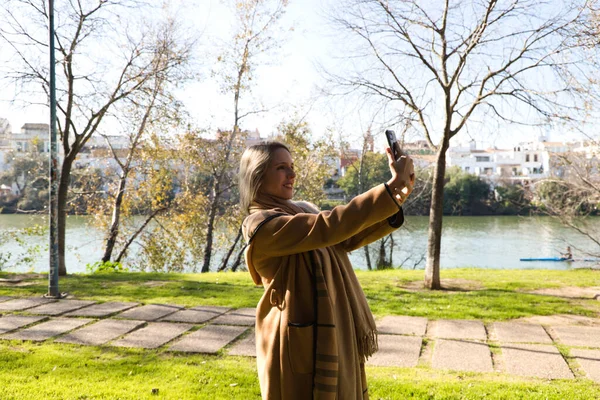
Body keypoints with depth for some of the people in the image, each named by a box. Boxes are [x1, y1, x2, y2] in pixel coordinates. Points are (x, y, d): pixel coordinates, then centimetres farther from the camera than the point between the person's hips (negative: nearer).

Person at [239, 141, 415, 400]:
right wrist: (391, 187, -27)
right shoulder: (261, 225, -17)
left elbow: (348, 239, -2)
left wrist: (395, 201, -15)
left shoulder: (303, 211, 10)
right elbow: (329, 228, -27)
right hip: (302, 343, -8)